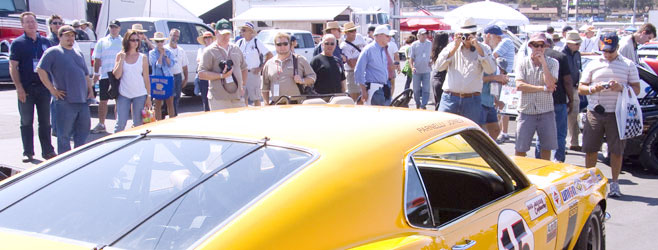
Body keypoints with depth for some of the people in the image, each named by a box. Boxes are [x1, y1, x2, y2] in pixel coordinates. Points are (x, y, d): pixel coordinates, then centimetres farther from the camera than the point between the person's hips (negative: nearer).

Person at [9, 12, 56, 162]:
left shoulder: (45, 42, 10)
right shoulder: (17, 43, 0)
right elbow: (13, 67, -4)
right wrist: (19, 87, -13)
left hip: (43, 86, 3)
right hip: (26, 88, -3)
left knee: (45, 121, 7)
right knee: (26, 122, 4)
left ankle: (47, 151, 13)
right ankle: (28, 152, 11)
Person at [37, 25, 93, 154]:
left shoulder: (79, 53, 20)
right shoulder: (53, 52, -1)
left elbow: (86, 74, 26)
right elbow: (40, 70, -11)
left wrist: (90, 90, 13)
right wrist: (52, 90, -13)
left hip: (83, 100, 7)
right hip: (65, 101, -7)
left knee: (84, 130, 12)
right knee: (64, 133, -1)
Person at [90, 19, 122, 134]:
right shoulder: (102, 42, 10)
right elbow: (97, 60, 11)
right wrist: (96, 74, 4)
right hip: (104, 75, 1)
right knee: (103, 101, 6)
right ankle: (101, 125, 16)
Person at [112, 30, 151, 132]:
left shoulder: (142, 57, 4)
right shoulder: (120, 56, 5)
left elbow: (146, 78, 4)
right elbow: (117, 75, -3)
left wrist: (149, 96, 0)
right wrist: (121, 59, -9)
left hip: (140, 95, 0)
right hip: (123, 94, 0)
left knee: (138, 124, 4)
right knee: (120, 124, -1)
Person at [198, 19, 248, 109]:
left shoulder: (236, 49, 17)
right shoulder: (209, 51, -2)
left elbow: (244, 69, 27)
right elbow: (201, 74, -9)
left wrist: (242, 85, 14)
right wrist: (222, 75, -18)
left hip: (238, 98, 6)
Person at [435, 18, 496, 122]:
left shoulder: (483, 49, 8)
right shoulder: (452, 46, 11)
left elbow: (490, 70, -8)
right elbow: (438, 67, -2)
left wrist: (478, 48, -13)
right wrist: (454, 48, -9)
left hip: (472, 102, 0)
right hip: (450, 98, 0)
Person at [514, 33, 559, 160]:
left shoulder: (552, 63, 3)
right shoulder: (522, 63, 2)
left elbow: (550, 84, -12)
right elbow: (519, 85, -11)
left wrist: (543, 62, -11)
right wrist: (544, 88, -12)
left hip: (546, 112, 1)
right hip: (526, 111, -1)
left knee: (547, 147, 8)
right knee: (520, 148, 1)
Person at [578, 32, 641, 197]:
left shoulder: (628, 65, 8)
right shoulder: (592, 65, 12)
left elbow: (636, 89, 5)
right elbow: (581, 89, 10)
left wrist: (621, 88, -15)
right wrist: (593, 88, -12)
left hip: (617, 114, -1)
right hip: (594, 113, 2)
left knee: (617, 150, 1)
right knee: (590, 149, 5)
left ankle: (614, 183, 12)